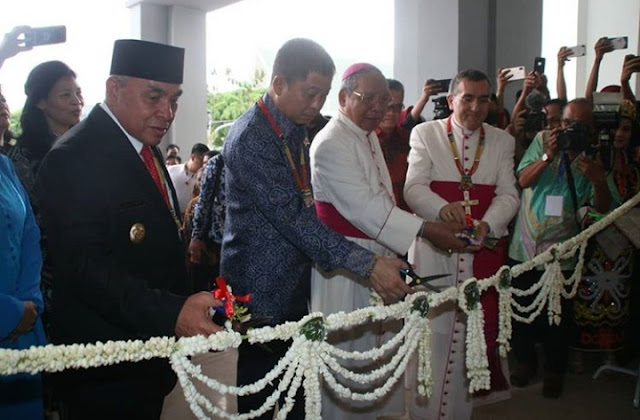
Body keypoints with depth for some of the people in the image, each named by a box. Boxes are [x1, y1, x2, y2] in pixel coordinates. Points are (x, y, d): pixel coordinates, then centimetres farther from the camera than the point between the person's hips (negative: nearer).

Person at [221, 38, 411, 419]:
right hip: (262, 289, -8)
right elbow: (292, 216, -25)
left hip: (295, 286, 8)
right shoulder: (250, 138, -19)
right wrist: (367, 264, -27)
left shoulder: (297, 130, 9)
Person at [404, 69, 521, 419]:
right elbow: (414, 188, -5)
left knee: (471, 333, 5)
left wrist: (487, 225, -17)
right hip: (433, 250, -2)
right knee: (430, 335, 0)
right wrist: (443, 209, -26)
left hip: (483, 251, 2)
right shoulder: (425, 134, 5)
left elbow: (508, 194, 4)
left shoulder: (502, 141, 12)